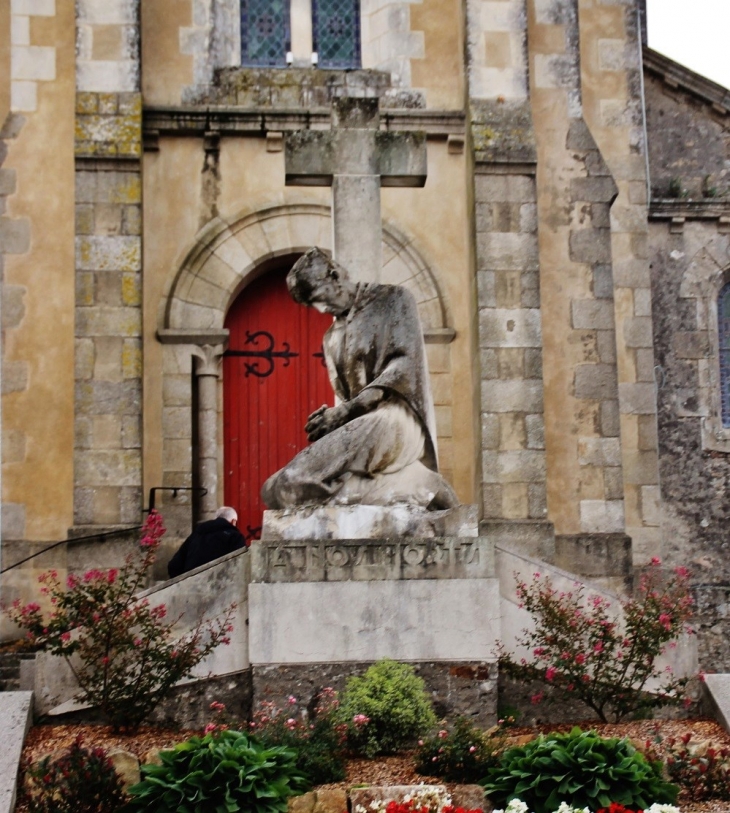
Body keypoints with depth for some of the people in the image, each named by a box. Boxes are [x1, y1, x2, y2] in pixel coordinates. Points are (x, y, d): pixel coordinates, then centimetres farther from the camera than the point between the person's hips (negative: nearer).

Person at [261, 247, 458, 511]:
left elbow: (405, 363, -9)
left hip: (394, 421, -8)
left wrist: (347, 410, -16)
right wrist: (330, 415, -3)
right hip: (358, 426, 8)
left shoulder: (393, 299, 4)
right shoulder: (332, 339, 23)